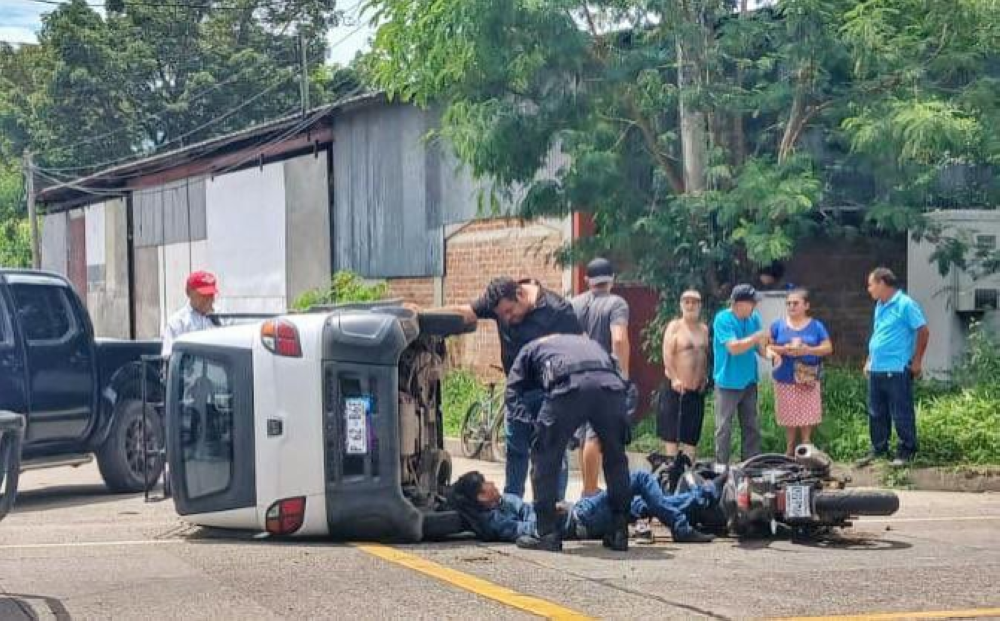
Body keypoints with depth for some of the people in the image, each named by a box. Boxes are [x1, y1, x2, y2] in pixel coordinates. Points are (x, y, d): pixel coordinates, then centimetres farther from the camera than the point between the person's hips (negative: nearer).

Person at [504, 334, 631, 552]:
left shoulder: (532, 348, 38)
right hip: (610, 384, 3)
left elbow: (512, 390, 24)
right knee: (615, 458, 21)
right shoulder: (589, 342, 46)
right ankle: (619, 532, 23)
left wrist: (532, 424, 16)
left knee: (545, 459, 12)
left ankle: (548, 534, 10)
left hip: (568, 386, -3)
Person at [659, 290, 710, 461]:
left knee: (692, 435, 7)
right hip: (677, 389, -5)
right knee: (671, 434, -4)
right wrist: (674, 378, -18)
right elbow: (667, 354, -11)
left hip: (697, 390, 5)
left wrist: (705, 377, 6)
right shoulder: (674, 326, -4)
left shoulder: (703, 329, 13)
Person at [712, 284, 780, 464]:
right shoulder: (723, 319, -15)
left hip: (749, 381, 6)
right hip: (728, 382, -6)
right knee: (724, 428, 0)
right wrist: (758, 336, -27)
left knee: (752, 427, 11)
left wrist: (768, 353, -12)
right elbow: (734, 347, -23)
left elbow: (757, 345, 10)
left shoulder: (754, 317, 4)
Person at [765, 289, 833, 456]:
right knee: (789, 416, 2)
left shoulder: (816, 326, 5)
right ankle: (790, 449, 15)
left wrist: (808, 350, -16)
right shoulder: (778, 326, 6)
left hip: (808, 379, 0)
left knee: (807, 414, -1)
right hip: (785, 379, 0)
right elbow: (768, 347, 3)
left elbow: (828, 348, 0)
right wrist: (783, 350, -16)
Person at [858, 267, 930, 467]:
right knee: (876, 413, 13)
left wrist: (917, 361, -10)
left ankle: (907, 451, 8)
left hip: (897, 370, -8)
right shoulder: (880, 306, 14)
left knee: (901, 413, -1)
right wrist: (869, 361, 21)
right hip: (876, 370, 8)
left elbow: (924, 331, -12)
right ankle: (878, 449, 22)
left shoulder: (905, 304, -12)